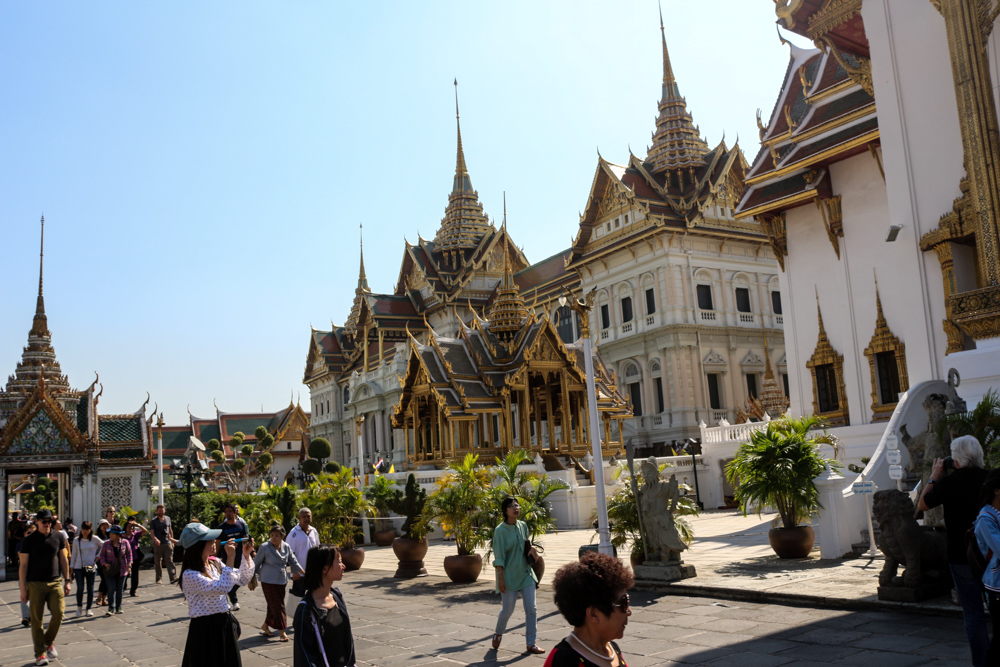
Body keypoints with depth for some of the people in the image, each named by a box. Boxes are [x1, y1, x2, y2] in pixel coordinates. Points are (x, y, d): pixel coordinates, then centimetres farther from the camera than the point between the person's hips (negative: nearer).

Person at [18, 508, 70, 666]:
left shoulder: (58, 538, 5)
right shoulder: (28, 541, -2)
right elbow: (23, 565, 0)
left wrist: (67, 581, 11)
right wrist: (23, 589, -3)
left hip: (55, 582, 2)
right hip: (35, 584, -2)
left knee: (59, 613, -6)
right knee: (37, 619, 1)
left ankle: (49, 642, 18)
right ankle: (40, 653, 10)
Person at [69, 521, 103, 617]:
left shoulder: (95, 539, 0)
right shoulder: (77, 540, 4)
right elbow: (74, 554, 10)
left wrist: (98, 556, 3)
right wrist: (71, 567, 8)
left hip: (91, 567, 0)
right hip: (79, 567, 0)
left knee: (90, 588, 3)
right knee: (80, 588, -8)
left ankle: (89, 608, 16)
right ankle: (79, 607, 13)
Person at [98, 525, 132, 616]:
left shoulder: (125, 543, -3)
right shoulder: (106, 544, -2)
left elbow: (129, 554, 3)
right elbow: (102, 555, 4)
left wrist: (129, 565, -6)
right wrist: (104, 563, -12)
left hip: (122, 570, 1)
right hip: (110, 571, -1)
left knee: (120, 590, 8)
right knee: (111, 589, -7)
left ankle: (118, 608, 20)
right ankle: (111, 609, -3)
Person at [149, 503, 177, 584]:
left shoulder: (168, 518, 12)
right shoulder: (153, 521, 2)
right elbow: (151, 532, -8)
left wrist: (172, 540, 20)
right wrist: (155, 539, -27)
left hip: (167, 543, 1)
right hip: (158, 544, -1)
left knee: (170, 561, -8)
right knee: (158, 562, 5)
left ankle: (173, 578, -17)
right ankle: (159, 579, 17)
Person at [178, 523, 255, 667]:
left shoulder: (215, 563, 3)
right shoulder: (190, 575, -20)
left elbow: (242, 580, 11)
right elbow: (222, 587, -31)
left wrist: (246, 556, -1)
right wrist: (230, 558, -25)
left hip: (225, 626, 7)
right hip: (205, 631, -7)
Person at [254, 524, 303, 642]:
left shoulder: (286, 547, 1)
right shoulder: (265, 547, -11)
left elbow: (293, 561, 11)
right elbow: (256, 564, -1)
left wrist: (304, 573, 10)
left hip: (281, 581, 5)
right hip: (268, 581, -5)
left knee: (274, 606, 10)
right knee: (277, 606, -8)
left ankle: (265, 626, 30)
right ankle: (282, 632, -3)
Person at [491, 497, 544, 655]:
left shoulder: (523, 526, 4)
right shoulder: (500, 530, -12)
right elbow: (499, 557, -13)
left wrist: (532, 548, -3)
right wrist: (500, 578, -16)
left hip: (526, 573, 5)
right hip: (509, 575, -5)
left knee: (531, 609, 1)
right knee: (507, 609, 5)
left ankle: (530, 643, 11)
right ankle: (498, 634, 34)